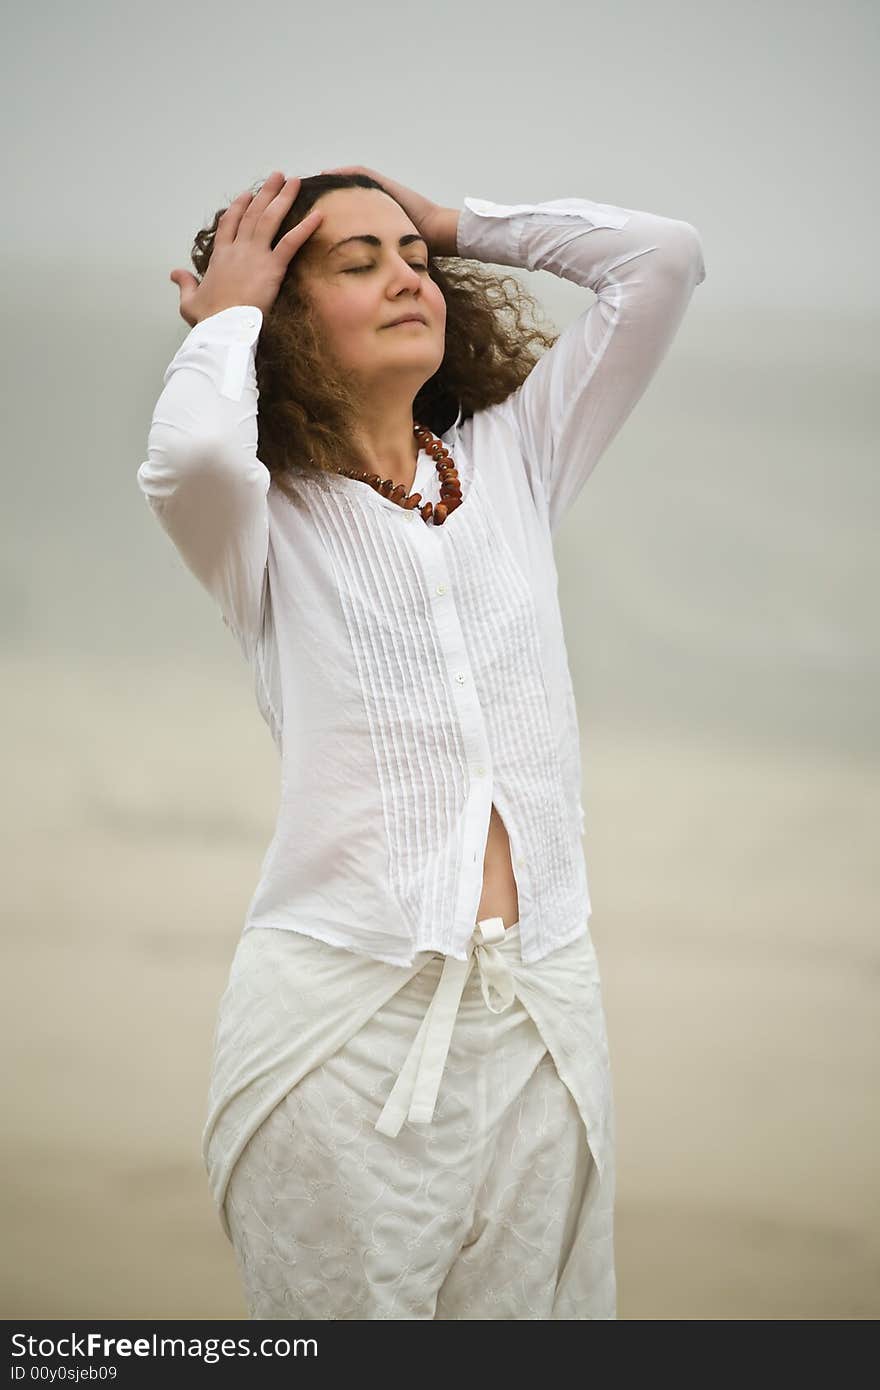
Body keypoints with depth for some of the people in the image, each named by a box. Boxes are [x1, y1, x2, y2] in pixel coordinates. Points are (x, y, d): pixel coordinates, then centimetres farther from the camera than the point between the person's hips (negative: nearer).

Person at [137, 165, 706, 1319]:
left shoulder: (513, 458, 15)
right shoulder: (267, 519, 5)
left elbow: (664, 258, 9)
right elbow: (192, 455, -20)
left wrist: (458, 224, 15)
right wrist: (226, 314, 0)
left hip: (541, 1008, 3)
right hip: (340, 1005, -3)